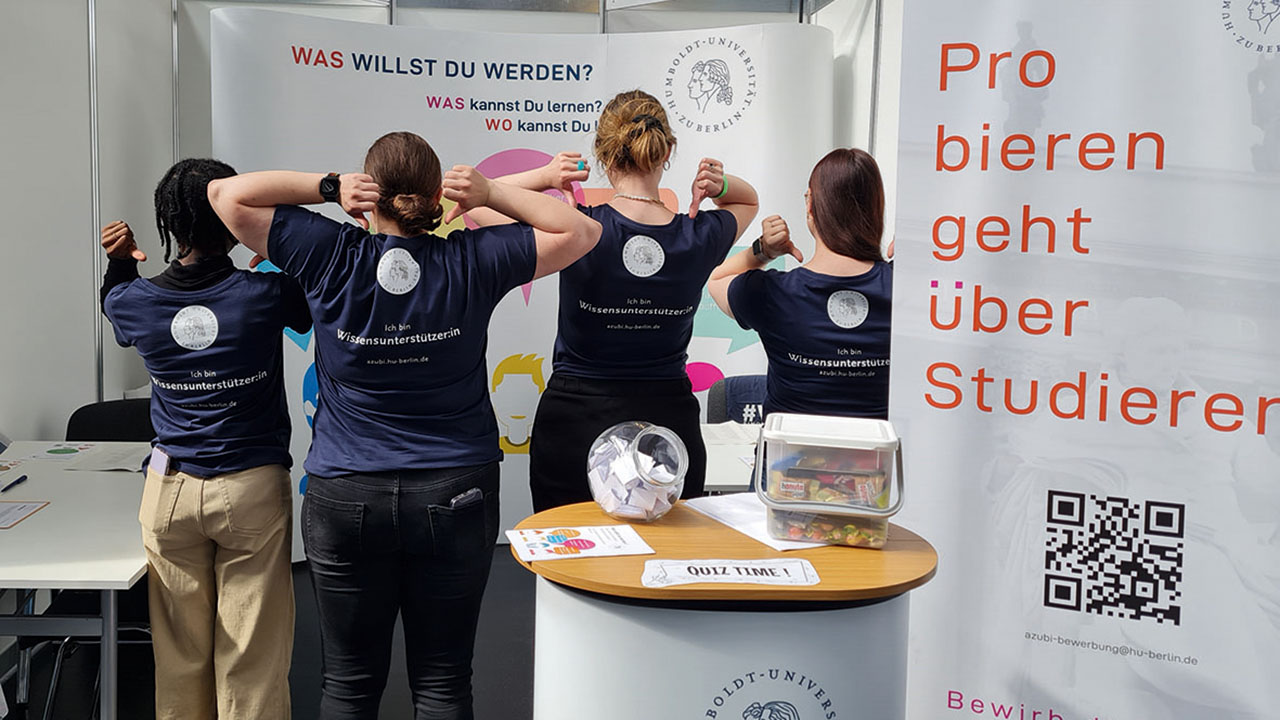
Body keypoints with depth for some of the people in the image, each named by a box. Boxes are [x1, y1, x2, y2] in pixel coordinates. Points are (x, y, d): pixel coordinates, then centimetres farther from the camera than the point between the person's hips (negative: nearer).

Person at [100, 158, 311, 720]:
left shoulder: (134, 302, -5)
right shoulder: (265, 292, -16)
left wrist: (118, 264, 3)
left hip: (171, 490, 3)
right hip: (254, 489, -3)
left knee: (179, 652, 17)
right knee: (251, 655, 8)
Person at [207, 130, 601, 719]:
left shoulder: (331, 258, -7)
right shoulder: (471, 262, -7)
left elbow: (226, 193, 2)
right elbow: (581, 231, 2)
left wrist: (328, 186, -4)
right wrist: (492, 194, -3)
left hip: (345, 498, 0)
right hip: (456, 495, 0)